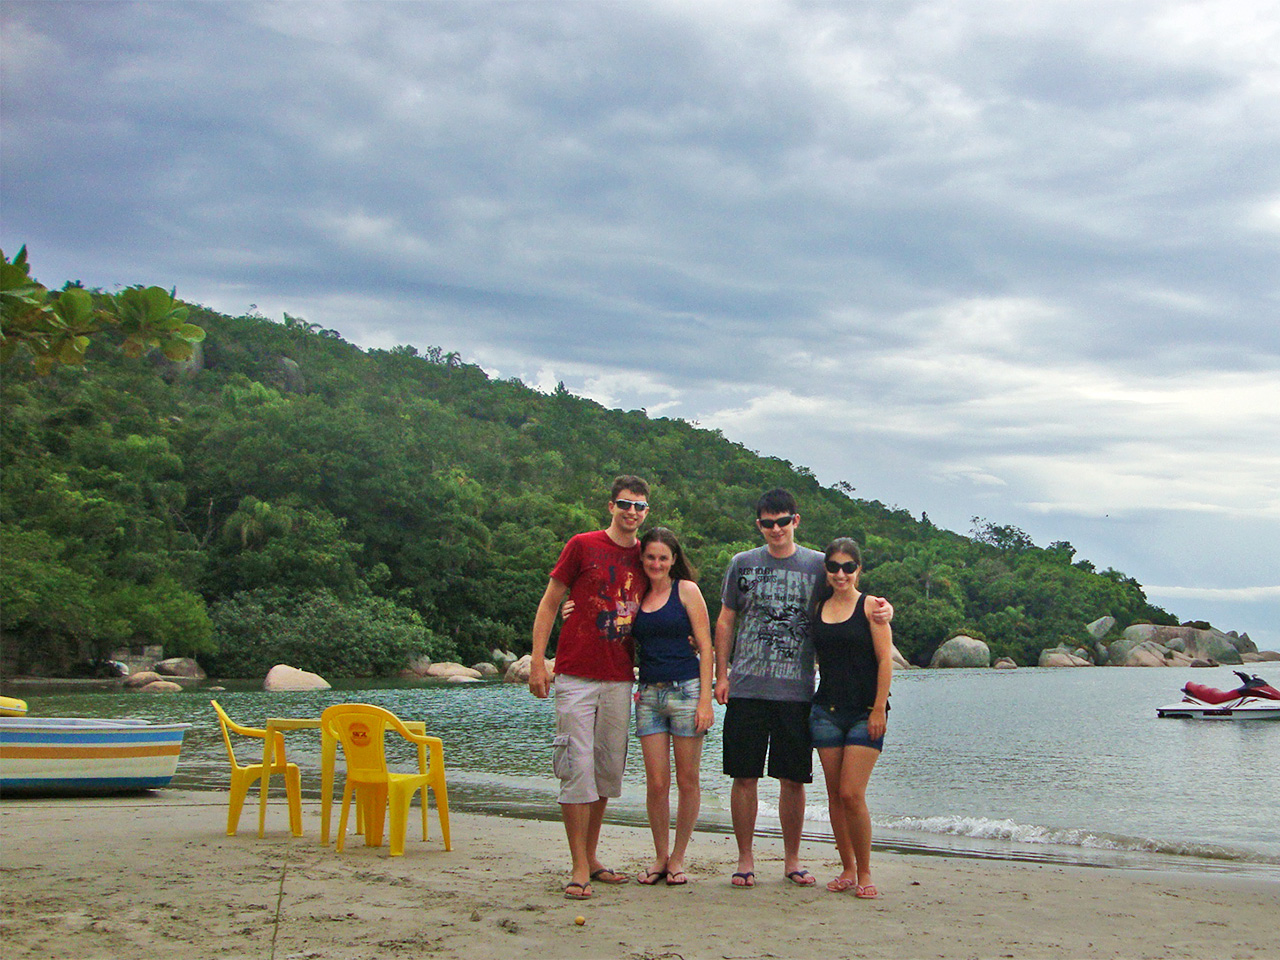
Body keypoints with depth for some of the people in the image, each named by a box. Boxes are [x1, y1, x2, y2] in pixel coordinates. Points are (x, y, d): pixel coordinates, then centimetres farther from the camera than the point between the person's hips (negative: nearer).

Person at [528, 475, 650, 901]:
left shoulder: (645, 556, 11)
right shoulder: (582, 546, -1)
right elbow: (548, 604, 1)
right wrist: (538, 661, -7)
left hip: (620, 679, 5)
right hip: (577, 676, -5)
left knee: (608, 770, 9)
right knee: (578, 769, -7)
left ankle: (592, 858, 21)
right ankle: (579, 869, -1)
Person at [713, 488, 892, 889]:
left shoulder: (817, 564, 6)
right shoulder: (742, 564, 8)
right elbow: (725, 622, 12)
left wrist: (881, 607, -12)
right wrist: (721, 676, 5)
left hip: (797, 690, 0)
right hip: (747, 689, 0)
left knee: (793, 779, 5)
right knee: (745, 776, 1)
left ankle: (792, 859, 19)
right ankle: (745, 859, 14)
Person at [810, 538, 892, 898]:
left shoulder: (870, 607, -2)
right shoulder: (818, 608, 10)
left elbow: (885, 661, -6)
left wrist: (879, 709, -11)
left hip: (865, 713, -4)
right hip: (826, 711, 4)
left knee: (852, 794, -10)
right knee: (835, 795, 6)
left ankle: (864, 872, 5)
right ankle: (847, 869, 18)